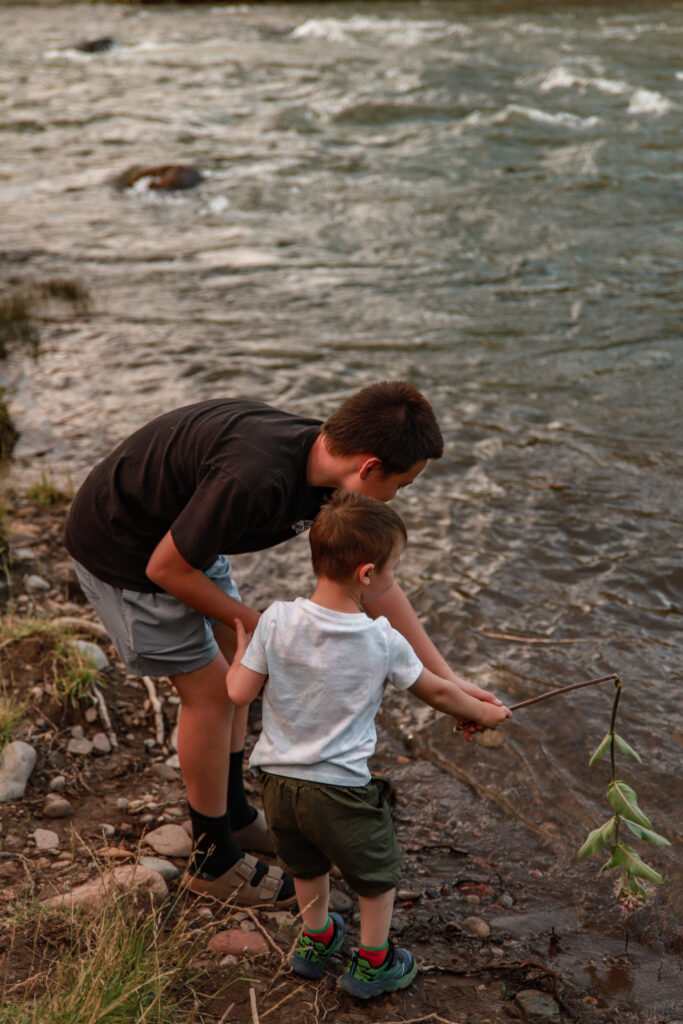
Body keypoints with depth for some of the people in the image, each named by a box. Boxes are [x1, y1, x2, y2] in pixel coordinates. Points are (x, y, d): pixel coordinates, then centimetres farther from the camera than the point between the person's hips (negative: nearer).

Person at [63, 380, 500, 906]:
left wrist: (447, 678, 1)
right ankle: (214, 859, 17)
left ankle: (234, 813, 35)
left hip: (177, 531, 9)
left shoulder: (324, 460, -9)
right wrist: (259, 625, -14)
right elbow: (166, 568, -26)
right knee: (209, 686, -3)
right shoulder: (255, 479, -38)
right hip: (118, 549, -9)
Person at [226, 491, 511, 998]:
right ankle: (372, 964, 38)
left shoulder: (276, 621, -13)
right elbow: (437, 692, 0)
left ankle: (315, 939, 52)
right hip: (341, 792, -4)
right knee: (378, 872, 23)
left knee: (308, 865, 30)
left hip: (278, 782, 4)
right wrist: (484, 713, 19)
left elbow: (239, 692, -9)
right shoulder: (383, 641, -15)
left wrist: (242, 651, 12)